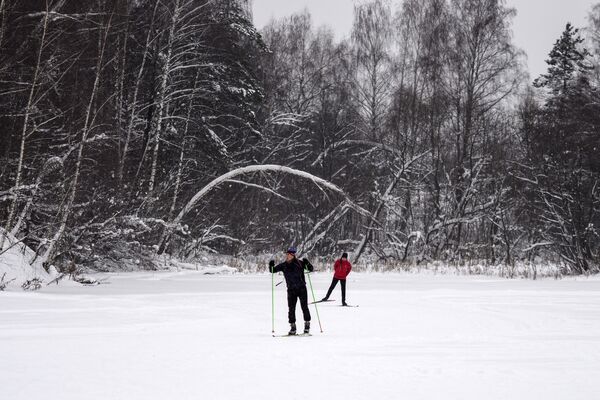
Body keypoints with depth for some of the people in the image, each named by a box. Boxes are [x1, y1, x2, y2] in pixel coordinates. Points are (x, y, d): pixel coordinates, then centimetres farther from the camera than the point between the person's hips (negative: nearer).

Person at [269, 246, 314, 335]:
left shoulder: (299, 263, -5)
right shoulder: (283, 265, 4)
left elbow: (311, 269, -4)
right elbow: (273, 271, 9)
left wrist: (307, 263, -23)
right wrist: (271, 266, -12)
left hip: (301, 288, -3)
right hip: (291, 290, 3)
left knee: (304, 307, -1)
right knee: (291, 308, 0)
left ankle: (307, 324, 12)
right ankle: (293, 327, 6)